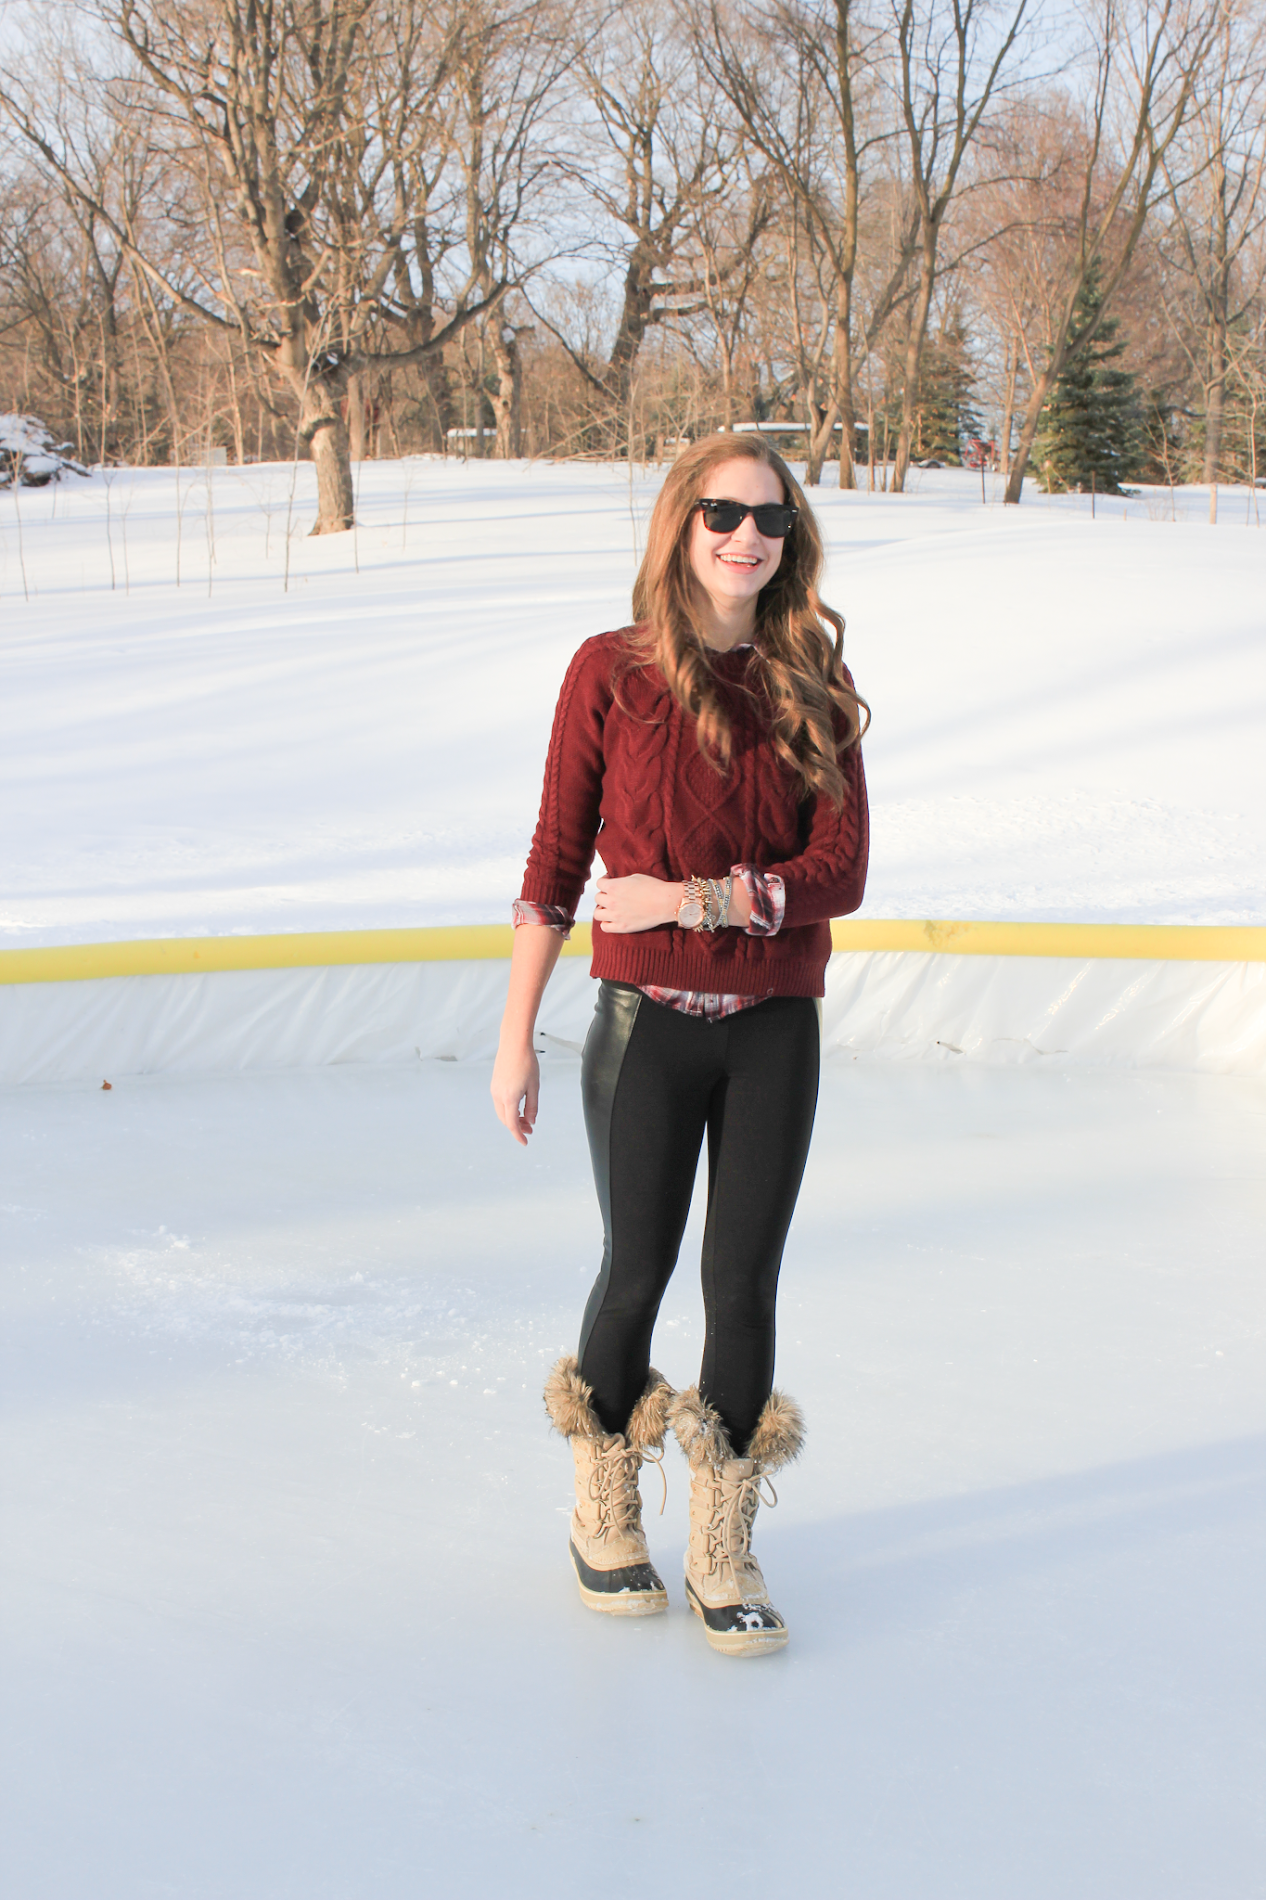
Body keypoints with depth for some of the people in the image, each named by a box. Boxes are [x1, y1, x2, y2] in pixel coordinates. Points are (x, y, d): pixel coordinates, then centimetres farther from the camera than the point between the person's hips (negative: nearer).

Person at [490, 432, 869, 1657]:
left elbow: (841, 872, -4)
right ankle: (604, 1516, 32)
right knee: (638, 1271, 9)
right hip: (648, 1026, -2)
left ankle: (722, 1552, 21)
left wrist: (701, 897, -19)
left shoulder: (813, 687, 3)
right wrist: (515, 1038, -3)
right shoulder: (611, 672, -4)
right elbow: (553, 868, -2)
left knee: (744, 1283, 6)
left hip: (776, 1035, 2)